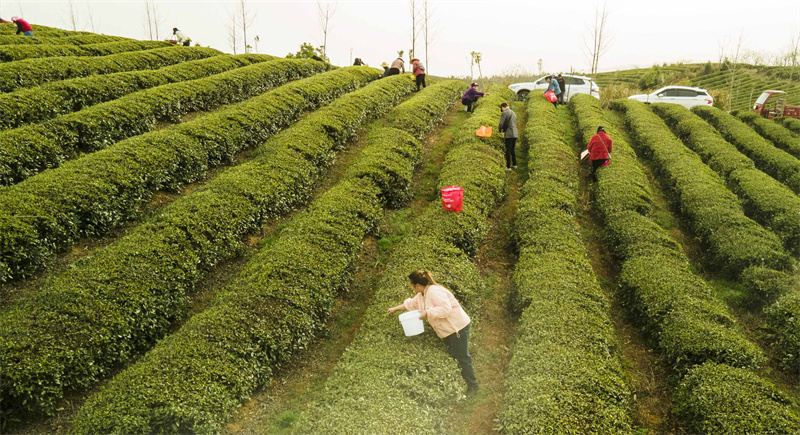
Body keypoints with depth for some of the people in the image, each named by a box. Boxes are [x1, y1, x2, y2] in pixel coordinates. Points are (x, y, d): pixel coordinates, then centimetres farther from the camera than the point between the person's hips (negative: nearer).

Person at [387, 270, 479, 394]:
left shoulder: (434, 291, -23)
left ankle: (473, 386, 5)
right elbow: (411, 303, 28)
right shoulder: (422, 295, 10)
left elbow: (445, 308, -33)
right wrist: (395, 308, 33)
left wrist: (427, 313, -27)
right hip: (446, 331, 10)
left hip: (458, 328, -10)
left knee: (462, 358, -5)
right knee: (453, 356, 17)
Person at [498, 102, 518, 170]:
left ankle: (508, 166, -3)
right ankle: (514, 164, 24)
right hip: (515, 134, 8)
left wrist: (499, 129, 9)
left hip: (509, 134, -8)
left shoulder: (504, 113, -9)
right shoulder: (513, 113, 17)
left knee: (508, 151, -4)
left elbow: (501, 124, -12)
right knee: (513, 150, 18)